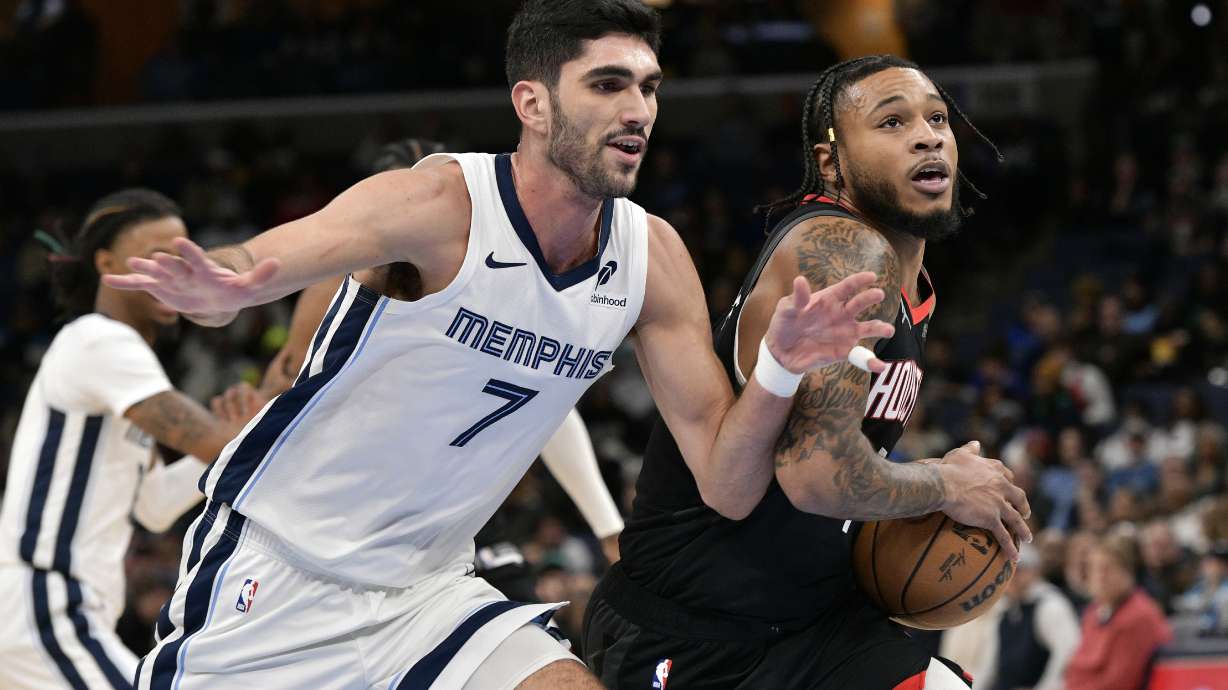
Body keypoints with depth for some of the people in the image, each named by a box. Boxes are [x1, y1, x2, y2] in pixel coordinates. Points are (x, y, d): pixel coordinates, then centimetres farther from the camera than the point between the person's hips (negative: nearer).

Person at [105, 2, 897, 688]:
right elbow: (248, 266, -30)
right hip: (276, 570, -5)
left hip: (429, 589, 5)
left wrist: (779, 372, -19)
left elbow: (727, 487, 1)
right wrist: (220, 290, -55)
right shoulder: (440, 206, -18)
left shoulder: (653, 258, -1)